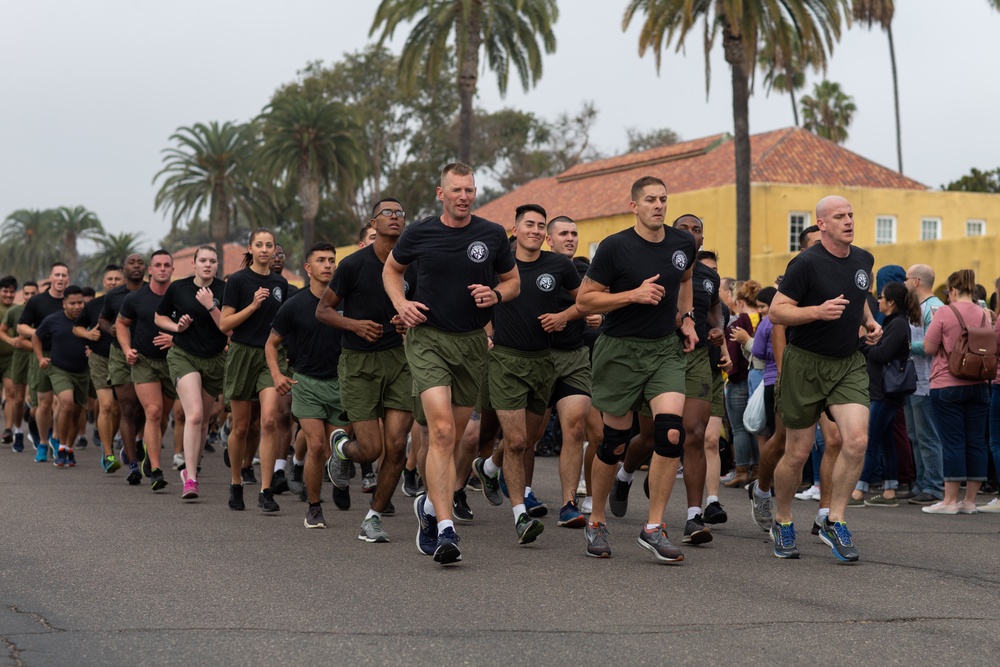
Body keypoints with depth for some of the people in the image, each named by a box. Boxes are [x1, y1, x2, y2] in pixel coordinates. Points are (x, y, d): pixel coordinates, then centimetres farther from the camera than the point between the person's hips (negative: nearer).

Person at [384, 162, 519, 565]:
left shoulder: (492, 235, 2)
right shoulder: (420, 234, -1)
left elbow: (513, 281, 14)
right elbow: (392, 268, 17)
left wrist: (495, 295, -8)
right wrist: (400, 304, 0)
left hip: (472, 343, 3)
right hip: (428, 339, -3)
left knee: (452, 439, 12)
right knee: (441, 431, -19)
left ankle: (430, 504, 38)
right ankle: (445, 529, -24)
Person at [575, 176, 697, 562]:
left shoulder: (683, 244, 4)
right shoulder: (615, 247, -10)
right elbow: (584, 301, -8)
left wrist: (686, 318, 13)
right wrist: (635, 295, -18)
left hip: (666, 349, 3)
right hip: (621, 351, -3)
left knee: (671, 433, -16)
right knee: (615, 443, 5)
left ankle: (653, 528, -8)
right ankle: (596, 522, 27)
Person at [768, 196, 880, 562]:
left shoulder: (863, 260, 7)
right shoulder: (806, 263, -13)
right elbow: (776, 311, -14)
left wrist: (869, 321, 9)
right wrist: (819, 311, -26)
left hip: (849, 363, 5)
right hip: (806, 364, -4)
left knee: (857, 439, -16)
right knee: (797, 453, 4)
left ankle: (835, 522, -3)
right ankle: (782, 523, 27)